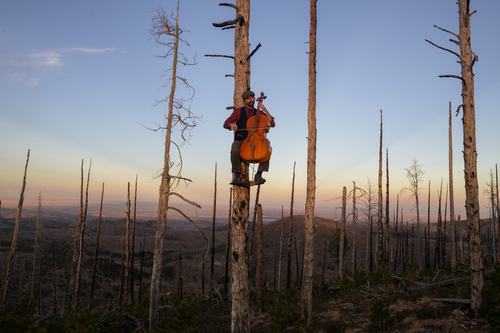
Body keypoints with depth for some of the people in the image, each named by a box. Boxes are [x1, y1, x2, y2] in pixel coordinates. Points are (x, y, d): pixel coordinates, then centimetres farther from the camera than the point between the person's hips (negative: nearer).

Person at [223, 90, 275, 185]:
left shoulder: (259, 113, 12)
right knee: (234, 151, -35)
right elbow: (226, 124, 3)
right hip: (240, 140, -1)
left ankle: (258, 175, -24)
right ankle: (237, 176, -20)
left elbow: (272, 124, -1)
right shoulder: (238, 111, 11)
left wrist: (265, 110, -8)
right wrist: (231, 124, -21)